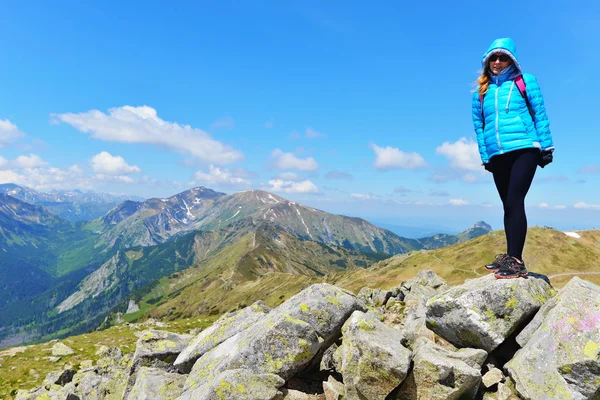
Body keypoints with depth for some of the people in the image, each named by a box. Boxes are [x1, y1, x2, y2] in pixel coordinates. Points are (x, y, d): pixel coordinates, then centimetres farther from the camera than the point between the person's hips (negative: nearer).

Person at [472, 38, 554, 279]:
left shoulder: (525, 81, 7)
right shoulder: (482, 91, 15)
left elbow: (540, 114, 4)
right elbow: (478, 125, 15)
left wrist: (546, 147, -1)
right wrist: (485, 157, 10)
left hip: (524, 149, -4)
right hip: (498, 155, 4)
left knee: (514, 202, -14)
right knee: (508, 206, 8)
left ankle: (516, 261, -11)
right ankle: (510, 257, 14)